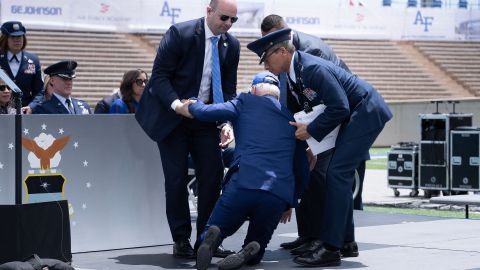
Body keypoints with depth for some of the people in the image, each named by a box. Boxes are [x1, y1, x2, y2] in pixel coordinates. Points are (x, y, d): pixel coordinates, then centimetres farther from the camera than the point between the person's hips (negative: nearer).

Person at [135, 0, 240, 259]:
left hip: (206, 119, 5)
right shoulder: (179, 34, -16)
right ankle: (181, 241, 7)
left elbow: (229, 90, 3)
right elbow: (160, 75, -16)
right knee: (176, 177, -4)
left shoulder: (231, 45, -1)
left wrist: (226, 123, -11)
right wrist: (176, 104, -31)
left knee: (213, 174, -2)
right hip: (172, 117, -4)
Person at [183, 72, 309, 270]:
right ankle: (249, 252, -18)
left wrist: (192, 103, 26)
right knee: (255, 254, 20)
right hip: (279, 197, 3)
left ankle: (213, 237, -23)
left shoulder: (246, 102, 12)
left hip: (242, 186, -2)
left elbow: (204, 112, 3)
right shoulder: (291, 118, 22)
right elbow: (302, 169, 22)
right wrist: (290, 201, 34)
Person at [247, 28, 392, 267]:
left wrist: (311, 131, -19)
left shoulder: (312, 68, -25)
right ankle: (345, 240, 22)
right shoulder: (293, 75, 4)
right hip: (353, 116, 10)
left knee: (337, 173, -16)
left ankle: (330, 248, -17)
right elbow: (296, 109, 18)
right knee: (340, 174, 13)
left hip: (366, 112, -10)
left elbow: (339, 107, -26)